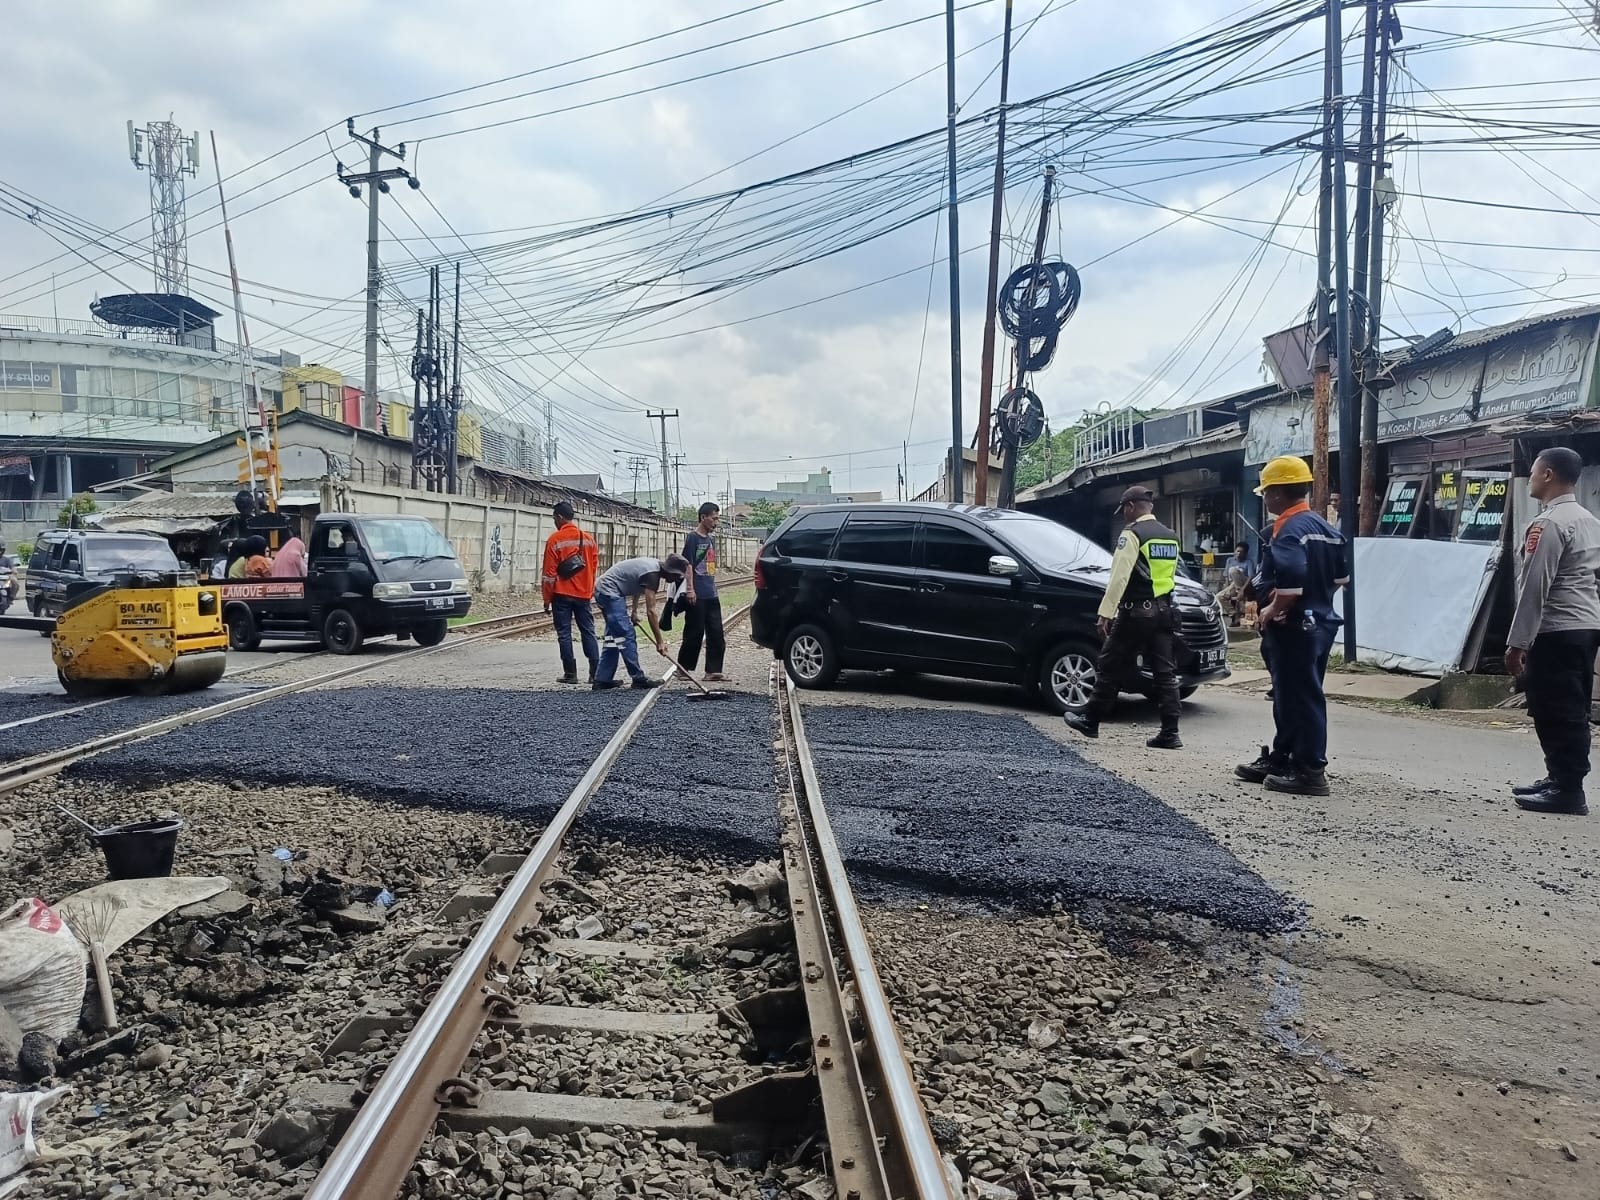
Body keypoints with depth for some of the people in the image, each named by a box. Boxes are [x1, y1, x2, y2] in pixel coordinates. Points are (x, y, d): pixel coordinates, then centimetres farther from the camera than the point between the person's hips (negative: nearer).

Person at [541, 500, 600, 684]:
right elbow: (594, 567, 9)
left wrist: (547, 599, -2)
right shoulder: (589, 539, 5)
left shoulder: (555, 540, -8)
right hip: (584, 595, 4)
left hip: (562, 595, -4)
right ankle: (595, 673, 3)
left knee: (564, 634, 3)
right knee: (588, 633, 7)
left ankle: (570, 674, 2)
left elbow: (549, 573, -8)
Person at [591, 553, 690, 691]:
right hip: (609, 591, -11)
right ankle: (638, 678, -5)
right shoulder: (652, 573, -20)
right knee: (626, 636, -9)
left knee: (613, 637, 12)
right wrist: (660, 641, -19)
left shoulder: (654, 565, 8)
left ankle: (602, 680, 12)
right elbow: (650, 611, -22)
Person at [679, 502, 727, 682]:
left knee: (716, 633, 4)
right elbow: (688, 564, -12)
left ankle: (713, 671, 6)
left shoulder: (711, 539, 16)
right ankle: (683, 668, 10)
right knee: (694, 633, -2)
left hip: (711, 595, 8)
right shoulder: (693, 538, -7)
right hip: (697, 596, -8)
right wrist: (690, 589, -19)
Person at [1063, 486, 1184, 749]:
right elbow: (1170, 576, 18)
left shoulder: (1132, 534, -11)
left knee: (1111, 668, 4)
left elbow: (1119, 577, -17)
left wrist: (1105, 613, -18)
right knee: (1164, 673, 5)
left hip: (1135, 612, -7)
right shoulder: (1171, 537, 14)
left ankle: (1090, 720, 13)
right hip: (1163, 613, 7)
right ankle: (1170, 732, 3)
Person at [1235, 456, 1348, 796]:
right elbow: (1340, 576, 19)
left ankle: (1310, 771, 1)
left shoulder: (1289, 530, -18)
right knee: (1290, 697, 17)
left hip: (1294, 627, -10)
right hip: (1319, 623, 10)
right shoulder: (1324, 528, 13)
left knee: (1301, 699, -4)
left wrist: (1271, 611, -17)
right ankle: (1280, 759, 26)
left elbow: (1291, 581, -31)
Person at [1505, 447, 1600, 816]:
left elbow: (1534, 587, -19)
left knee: (1554, 711, -5)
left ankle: (1567, 791, -2)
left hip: (1557, 631, -10)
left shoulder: (1548, 524, -16)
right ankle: (1561, 778, 24)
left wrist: (1517, 642, -17)